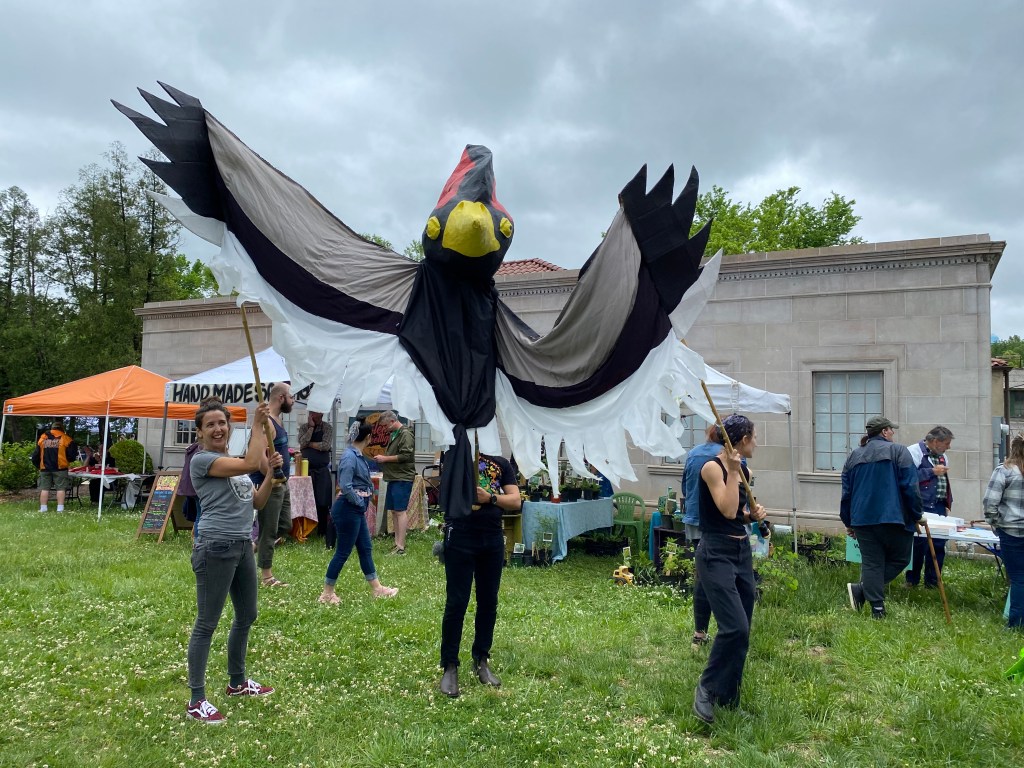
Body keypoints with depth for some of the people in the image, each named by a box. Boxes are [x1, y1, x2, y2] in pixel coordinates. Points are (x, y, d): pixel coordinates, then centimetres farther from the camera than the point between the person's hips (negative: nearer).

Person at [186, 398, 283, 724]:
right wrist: (258, 424, -18)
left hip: (242, 546, 9)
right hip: (216, 549, -9)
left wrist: (272, 472, 0)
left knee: (246, 616, 19)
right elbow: (251, 463, -26)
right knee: (207, 624, -1)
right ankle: (196, 700, 8)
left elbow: (257, 502, 13)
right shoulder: (202, 460, -11)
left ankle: (237, 682, 36)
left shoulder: (234, 463, 16)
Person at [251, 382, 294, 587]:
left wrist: (289, 455, 12)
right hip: (269, 485, -10)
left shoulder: (277, 421, 14)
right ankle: (266, 576, 10)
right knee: (269, 531, 0)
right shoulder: (265, 422, -18)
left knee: (285, 526, 17)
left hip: (281, 484, 10)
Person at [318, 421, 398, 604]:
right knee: (343, 552, 0)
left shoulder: (358, 456, 8)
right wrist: (360, 502, -15)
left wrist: (362, 504, 9)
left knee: (365, 549, 15)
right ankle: (327, 593, 12)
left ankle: (377, 589, 24)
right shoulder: (350, 457, -20)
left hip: (356, 510, 10)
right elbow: (345, 486, -27)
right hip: (348, 509, -10)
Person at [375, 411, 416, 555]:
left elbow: (406, 456, -19)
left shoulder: (406, 434, -11)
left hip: (402, 478, -10)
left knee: (400, 511, -10)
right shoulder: (394, 434, 18)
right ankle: (397, 543, 16)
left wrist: (385, 458, -14)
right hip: (394, 478, 10)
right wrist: (383, 458, 10)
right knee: (394, 511, 10)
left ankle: (400, 547, -9)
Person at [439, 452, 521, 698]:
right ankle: (449, 667, 10)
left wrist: (490, 498, -14)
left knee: (488, 602, 11)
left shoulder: (501, 463, 9)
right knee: (456, 603, -1)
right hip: (460, 537, -3)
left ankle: (481, 660, 27)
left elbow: (516, 501, 2)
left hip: (493, 539, 4)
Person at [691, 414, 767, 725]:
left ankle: (728, 698, 21)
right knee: (734, 627, -17)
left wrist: (753, 514, 3)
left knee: (742, 630, 9)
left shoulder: (743, 470, 12)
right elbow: (727, 511, -23)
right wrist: (732, 471, -19)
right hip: (716, 555, -9)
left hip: (742, 552, 9)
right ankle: (707, 688, 3)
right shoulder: (712, 467, -13)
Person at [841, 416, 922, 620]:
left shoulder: (853, 456, 12)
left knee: (871, 563, 8)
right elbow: (910, 488, -8)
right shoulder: (898, 451, -3)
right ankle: (861, 589, -3)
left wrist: (849, 523, 21)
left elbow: (846, 493, 14)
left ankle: (878, 609, 2)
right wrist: (916, 515, 3)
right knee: (900, 558, 10)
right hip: (893, 519, -5)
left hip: (862, 519, 5)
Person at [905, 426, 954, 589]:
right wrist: (932, 471, -16)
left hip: (939, 508, 8)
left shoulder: (941, 456, 18)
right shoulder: (914, 452, -9)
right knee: (918, 543, -1)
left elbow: (945, 482, 24)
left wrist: (948, 504, 17)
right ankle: (912, 581, 12)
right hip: (921, 507, -8)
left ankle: (932, 582, 18)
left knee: (939, 544, 7)